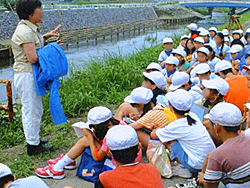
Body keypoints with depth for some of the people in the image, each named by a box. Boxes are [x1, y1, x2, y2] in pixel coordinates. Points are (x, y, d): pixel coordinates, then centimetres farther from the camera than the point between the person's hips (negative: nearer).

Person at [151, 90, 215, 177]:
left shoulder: (177, 126, -17)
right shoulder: (193, 116, 1)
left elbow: (153, 135, 0)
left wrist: (159, 129, 19)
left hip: (199, 165, -7)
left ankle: (184, 170, 8)